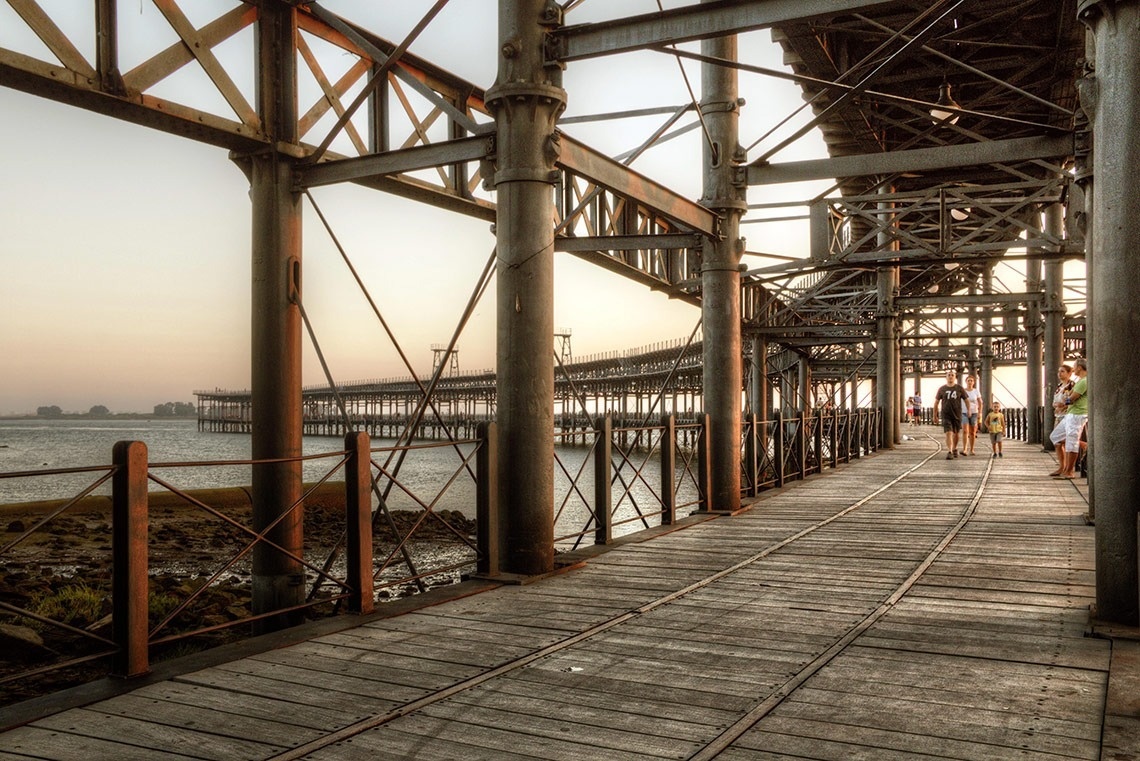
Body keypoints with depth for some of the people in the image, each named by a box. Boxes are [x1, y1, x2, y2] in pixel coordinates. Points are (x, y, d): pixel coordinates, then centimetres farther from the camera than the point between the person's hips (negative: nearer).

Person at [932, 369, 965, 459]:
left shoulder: (959, 388, 0)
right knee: (948, 433, -14)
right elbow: (936, 402, 7)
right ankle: (949, 452, -18)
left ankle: (954, 449, 35)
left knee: (955, 433, 13)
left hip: (957, 415, 1)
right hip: (946, 415, -1)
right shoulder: (942, 389, 1)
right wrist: (934, 416, 6)